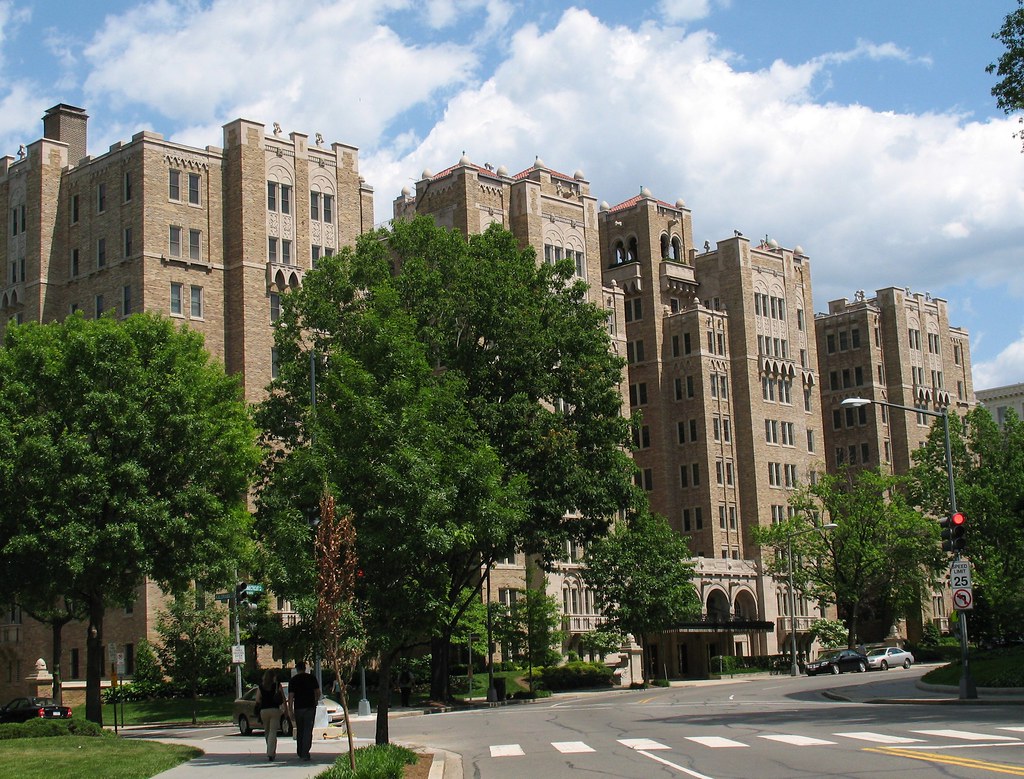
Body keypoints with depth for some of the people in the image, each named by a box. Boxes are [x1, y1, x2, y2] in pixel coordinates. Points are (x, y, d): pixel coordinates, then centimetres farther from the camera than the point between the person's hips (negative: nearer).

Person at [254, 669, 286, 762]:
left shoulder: (260, 686, 4)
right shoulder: (277, 685, -1)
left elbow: (257, 700, 1)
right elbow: (283, 698, 0)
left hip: (263, 710, 2)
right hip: (275, 709, -2)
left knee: (267, 732, 16)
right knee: (273, 732, -3)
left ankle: (271, 752, 24)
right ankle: (270, 753, -13)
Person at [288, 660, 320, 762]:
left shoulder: (293, 680, 0)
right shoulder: (312, 678, 2)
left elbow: (291, 697, -3)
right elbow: (318, 692, 5)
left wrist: (291, 711, 0)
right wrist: (315, 702, 24)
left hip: (298, 708, 1)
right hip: (310, 707, -1)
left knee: (299, 731, 14)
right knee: (308, 731, -2)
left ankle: (300, 753, 20)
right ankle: (305, 754, -11)